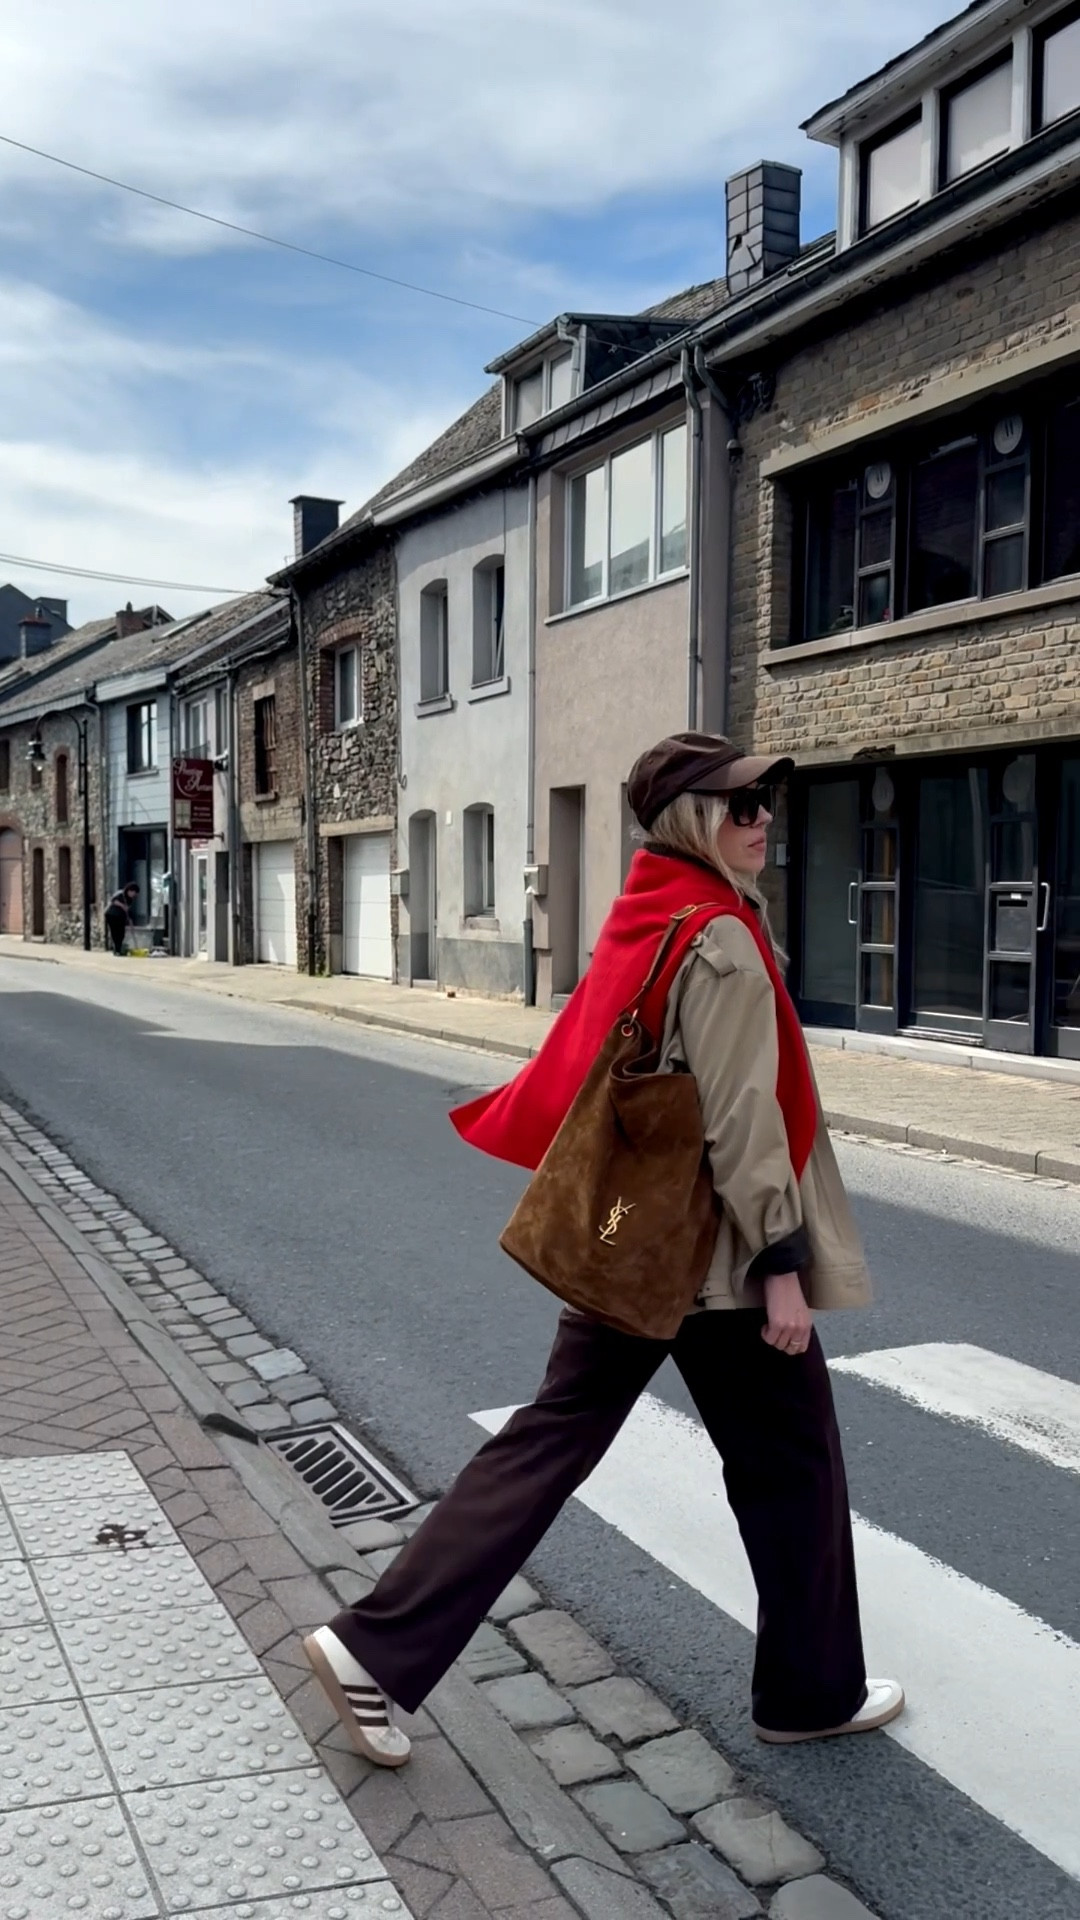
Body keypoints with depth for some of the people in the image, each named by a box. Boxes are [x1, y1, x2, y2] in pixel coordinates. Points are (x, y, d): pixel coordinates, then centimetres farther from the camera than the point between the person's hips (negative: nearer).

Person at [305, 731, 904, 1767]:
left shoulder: (638, 925, 10)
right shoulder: (721, 940, -17)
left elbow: (583, 1080, 15)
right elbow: (740, 1120, -21)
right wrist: (781, 1262, -18)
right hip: (713, 1251, -8)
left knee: (552, 1438, 11)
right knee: (790, 1462, 11)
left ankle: (375, 1648, 11)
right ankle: (813, 1691, 29)